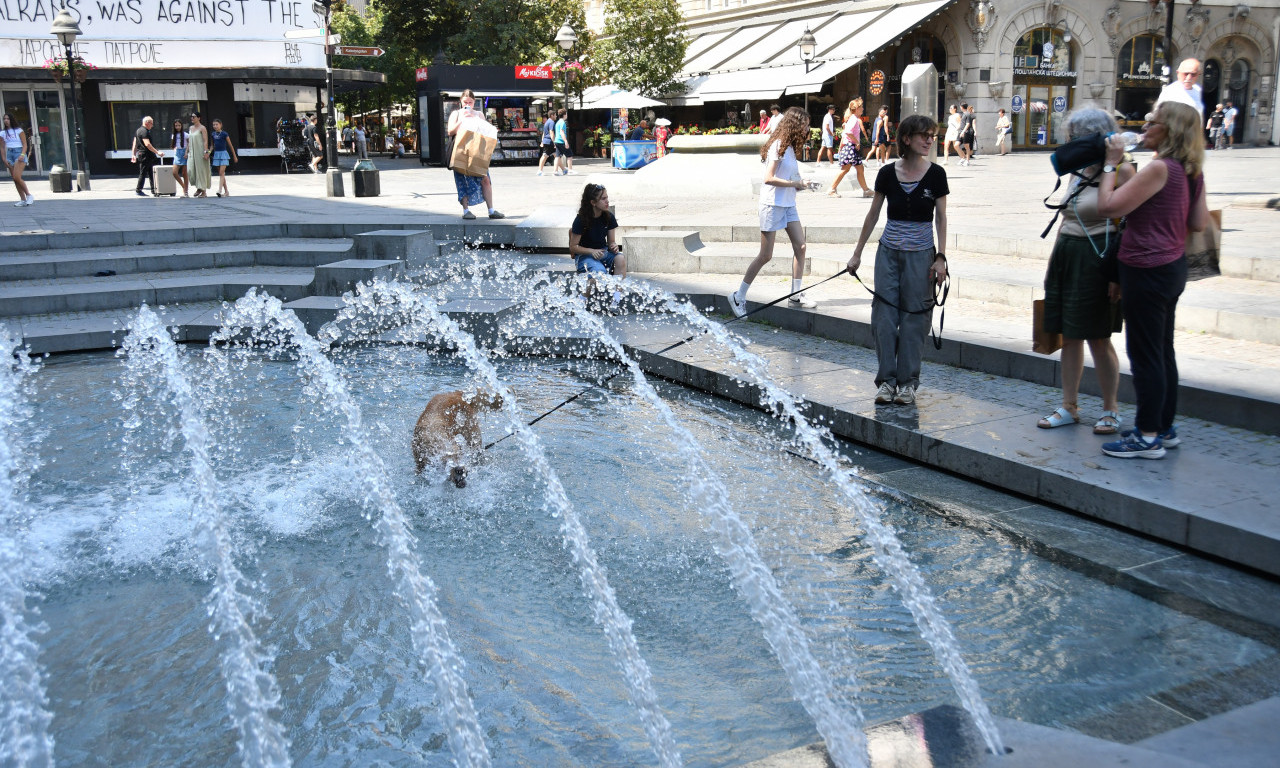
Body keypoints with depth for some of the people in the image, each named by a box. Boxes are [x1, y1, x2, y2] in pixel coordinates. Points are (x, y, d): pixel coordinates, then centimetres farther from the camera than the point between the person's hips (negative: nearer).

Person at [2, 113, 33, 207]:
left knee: (17, 177, -19)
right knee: (15, 179, 1)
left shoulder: (19, 131, 0)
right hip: (9, 154, 5)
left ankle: (29, 195, -6)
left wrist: (22, 155, -17)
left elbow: (25, 145, -3)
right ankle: (23, 200, 4)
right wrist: (4, 159, 3)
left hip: (19, 153, -5)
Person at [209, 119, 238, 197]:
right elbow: (212, 145, 18)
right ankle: (226, 191, 13)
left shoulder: (224, 134, -7)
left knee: (221, 173, -15)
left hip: (223, 153, -6)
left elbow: (230, 146, 0)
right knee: (221, 174, 7)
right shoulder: (213, 134, 7)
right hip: (216, 154, 6)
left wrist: (234, 156, 4)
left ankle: (220, 190, -23)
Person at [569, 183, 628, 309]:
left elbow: (611, 241, 8)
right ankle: (584, 301, -11)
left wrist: (614, 246, -17)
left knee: (621, 258, -29)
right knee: (599, 272, -36)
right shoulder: (581, 220, -14)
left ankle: (617, 297, -26)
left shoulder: (608, 217, 0)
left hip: (603, 251, 5)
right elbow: (573, 247, -9)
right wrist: (592, 251, -23)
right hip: (584, 255, -5)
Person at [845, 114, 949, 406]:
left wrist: (940, 257, -6)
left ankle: (908, 382, 10)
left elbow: (940, 218, 1)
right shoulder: (887, 173, 1)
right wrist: (857, 253, 8)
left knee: (913, 319, 0)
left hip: (920, 255, -2)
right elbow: (873, 214, 8)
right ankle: (886, 380, 9)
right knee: (884, 316, 0)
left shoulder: (935, 174, -2)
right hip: (889, 253, 2)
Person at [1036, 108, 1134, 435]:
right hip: (1068, 257, 8)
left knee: (1097, 338, 0)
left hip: (1097, 260, -8)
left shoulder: (1120, 171, -11)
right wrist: (1052, 264, 18)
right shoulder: (1079, 172, 13)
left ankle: (1111, 410, 15)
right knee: (1069, 336, 11)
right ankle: (1069, 407, 20)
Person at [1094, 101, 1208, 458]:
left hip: (1147, 269, -9)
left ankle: (1148, 437, 3)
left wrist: (1111, 164, -9)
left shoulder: (1160, 168, -20)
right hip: (1173, 266, 10)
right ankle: (1164, 427, 27)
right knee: (1162, 351, 17)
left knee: (1144, 354, -3)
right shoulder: (1192, 172, 8)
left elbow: (1108, 206, -20)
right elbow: (1199, 223, 13)